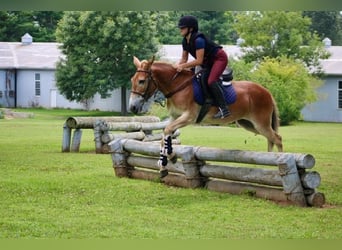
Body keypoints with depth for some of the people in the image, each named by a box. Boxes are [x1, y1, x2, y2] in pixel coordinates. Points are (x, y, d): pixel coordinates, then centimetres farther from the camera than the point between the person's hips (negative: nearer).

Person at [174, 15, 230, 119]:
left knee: (211, 81, -26)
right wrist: (178, 66, -14)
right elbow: (184, 58, 6)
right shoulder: (185, 41, -2)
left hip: (219, 58, -10)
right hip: (208, 61, 10)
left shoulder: (198, 40, -30)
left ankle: (223, 109, -28)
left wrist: (183, 66, -31)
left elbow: (199, 61, -31)